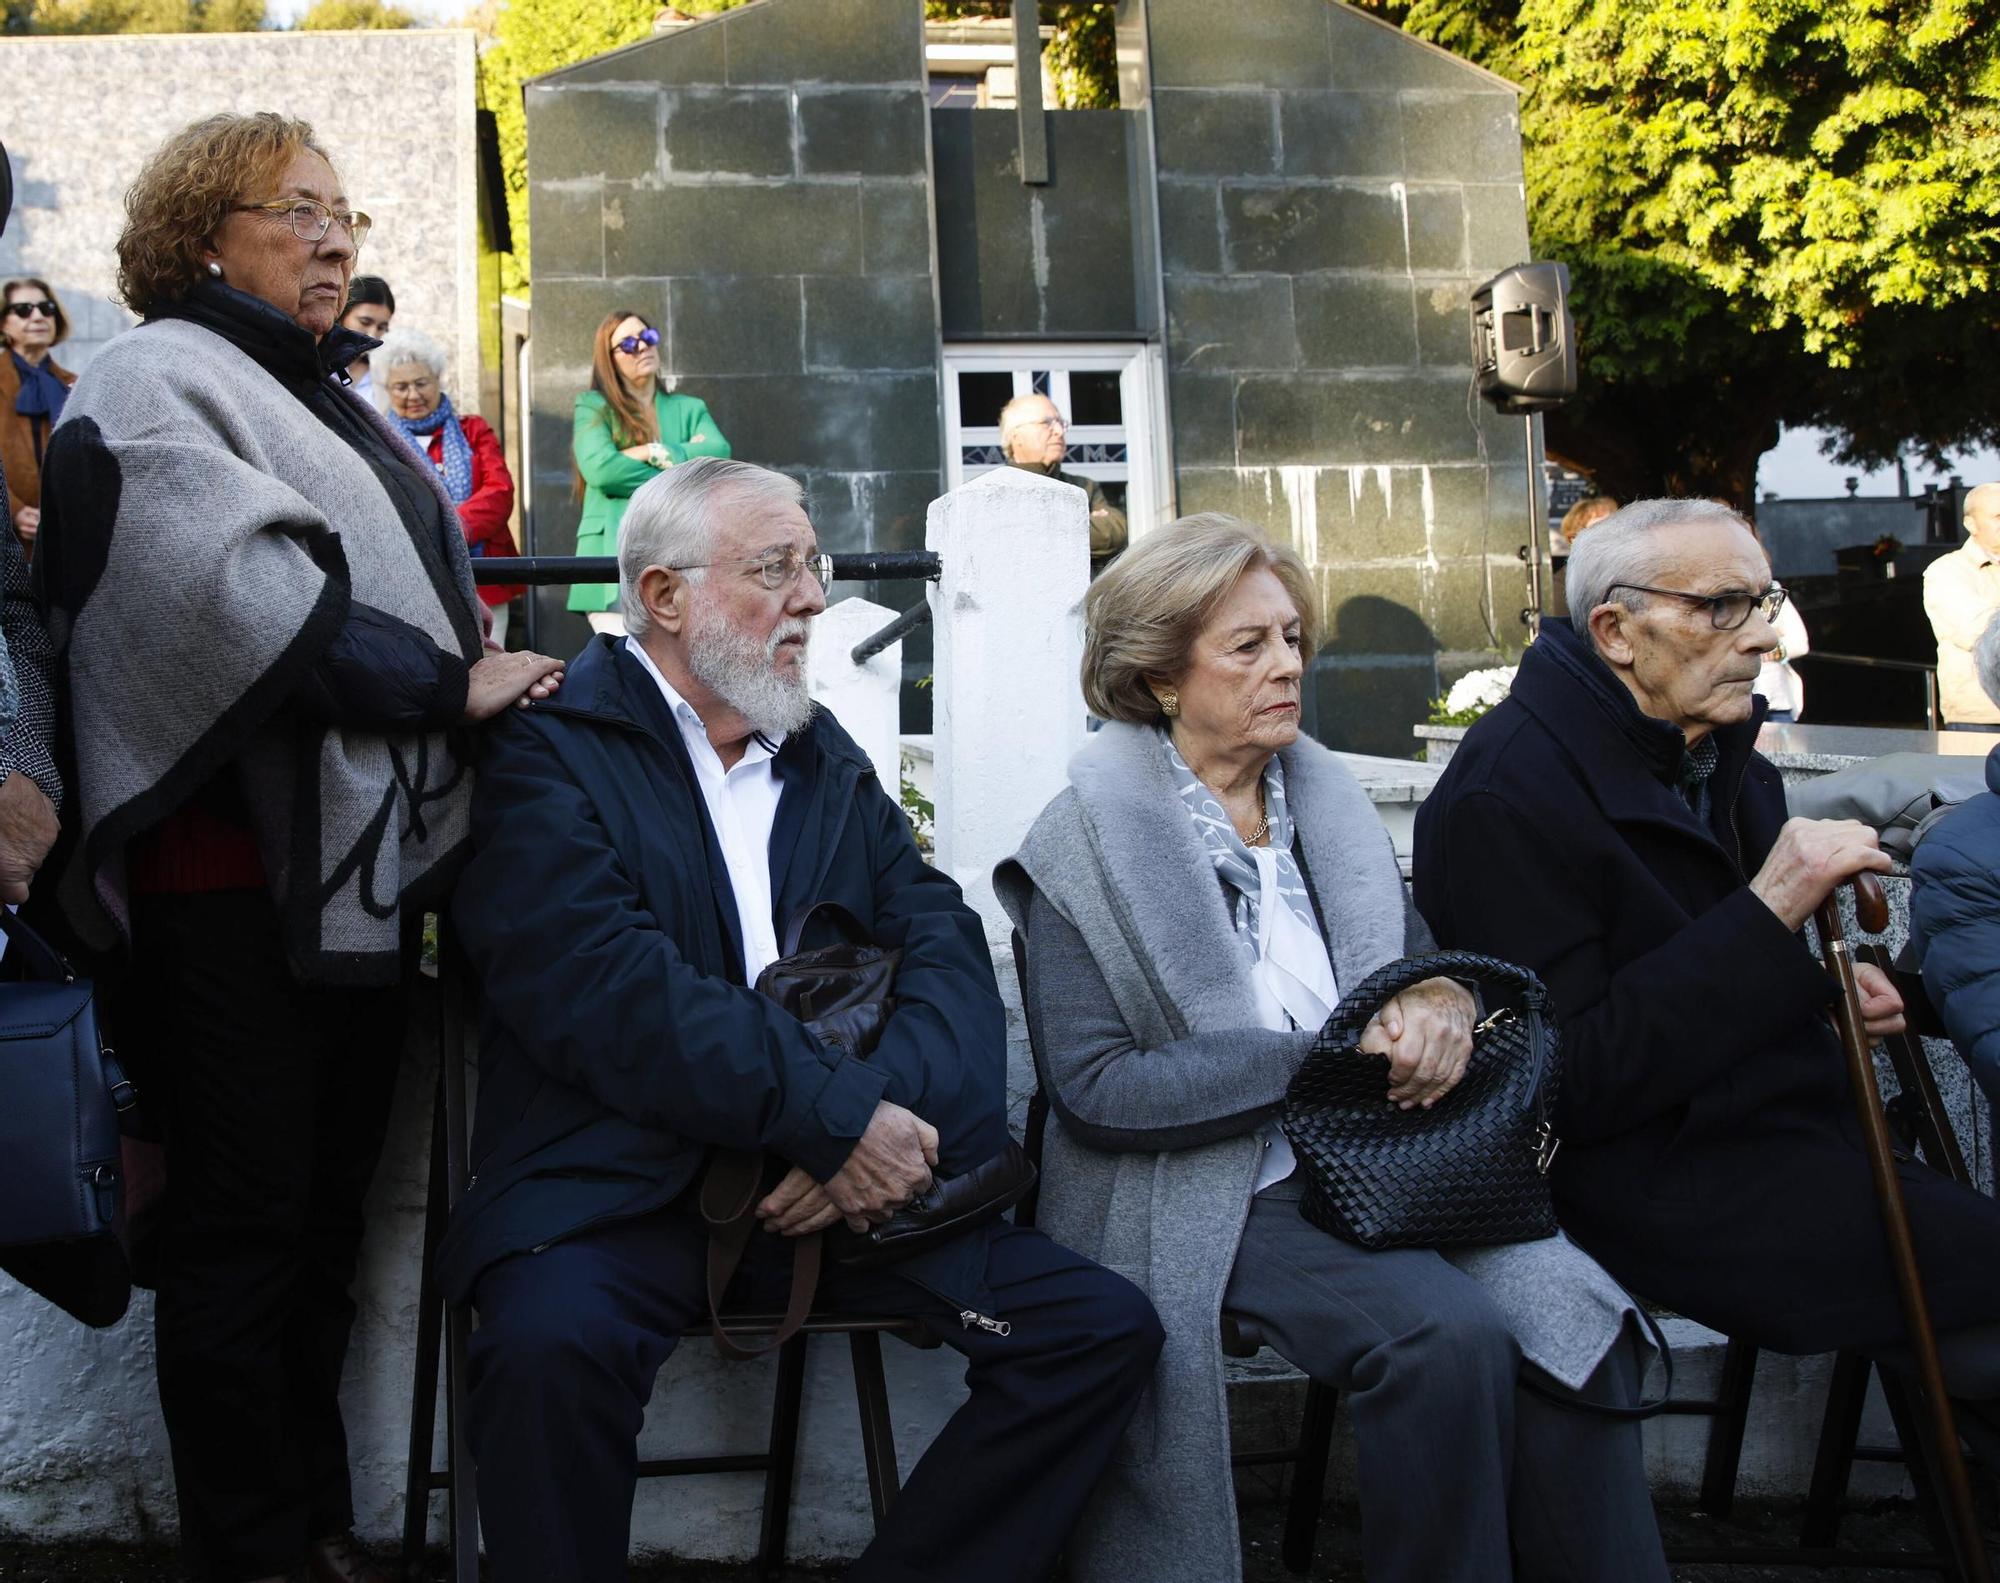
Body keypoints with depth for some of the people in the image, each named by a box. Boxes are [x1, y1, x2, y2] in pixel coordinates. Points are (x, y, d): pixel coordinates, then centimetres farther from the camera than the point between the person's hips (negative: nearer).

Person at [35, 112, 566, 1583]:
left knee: (331, 1211, 14)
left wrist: (487, 667, 9)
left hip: (367, 858, 9)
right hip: (237, 874, -8)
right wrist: (451, 685, -17)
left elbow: (408, 584, 27)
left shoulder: (332, 400, 21)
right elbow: (248, 594, -20)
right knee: (245, 1223, 1)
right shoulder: (156, 382, -6)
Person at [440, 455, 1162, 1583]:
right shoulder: (550, 753, 0)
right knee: (550, 1342, -36)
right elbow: (602, 984, -16)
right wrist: (840, 1116, -19)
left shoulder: (831, 762, 19)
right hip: (625, 1184, -5)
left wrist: (898, 1107, -15)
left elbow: (946, 943, 6)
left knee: (1106, 1324, -10)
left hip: (847, 1186, 6)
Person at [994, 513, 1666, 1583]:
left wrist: (1443, 1000, -9)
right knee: (1449, 1335, -29)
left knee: (1577, 1313, -20)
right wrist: (1321, 1060, -17)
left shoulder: (1324, 801, 15)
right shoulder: (1086, 843, -4)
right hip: (1215, 1200, -5)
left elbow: (1418, 952, 18)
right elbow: (1094, 1091, -12)